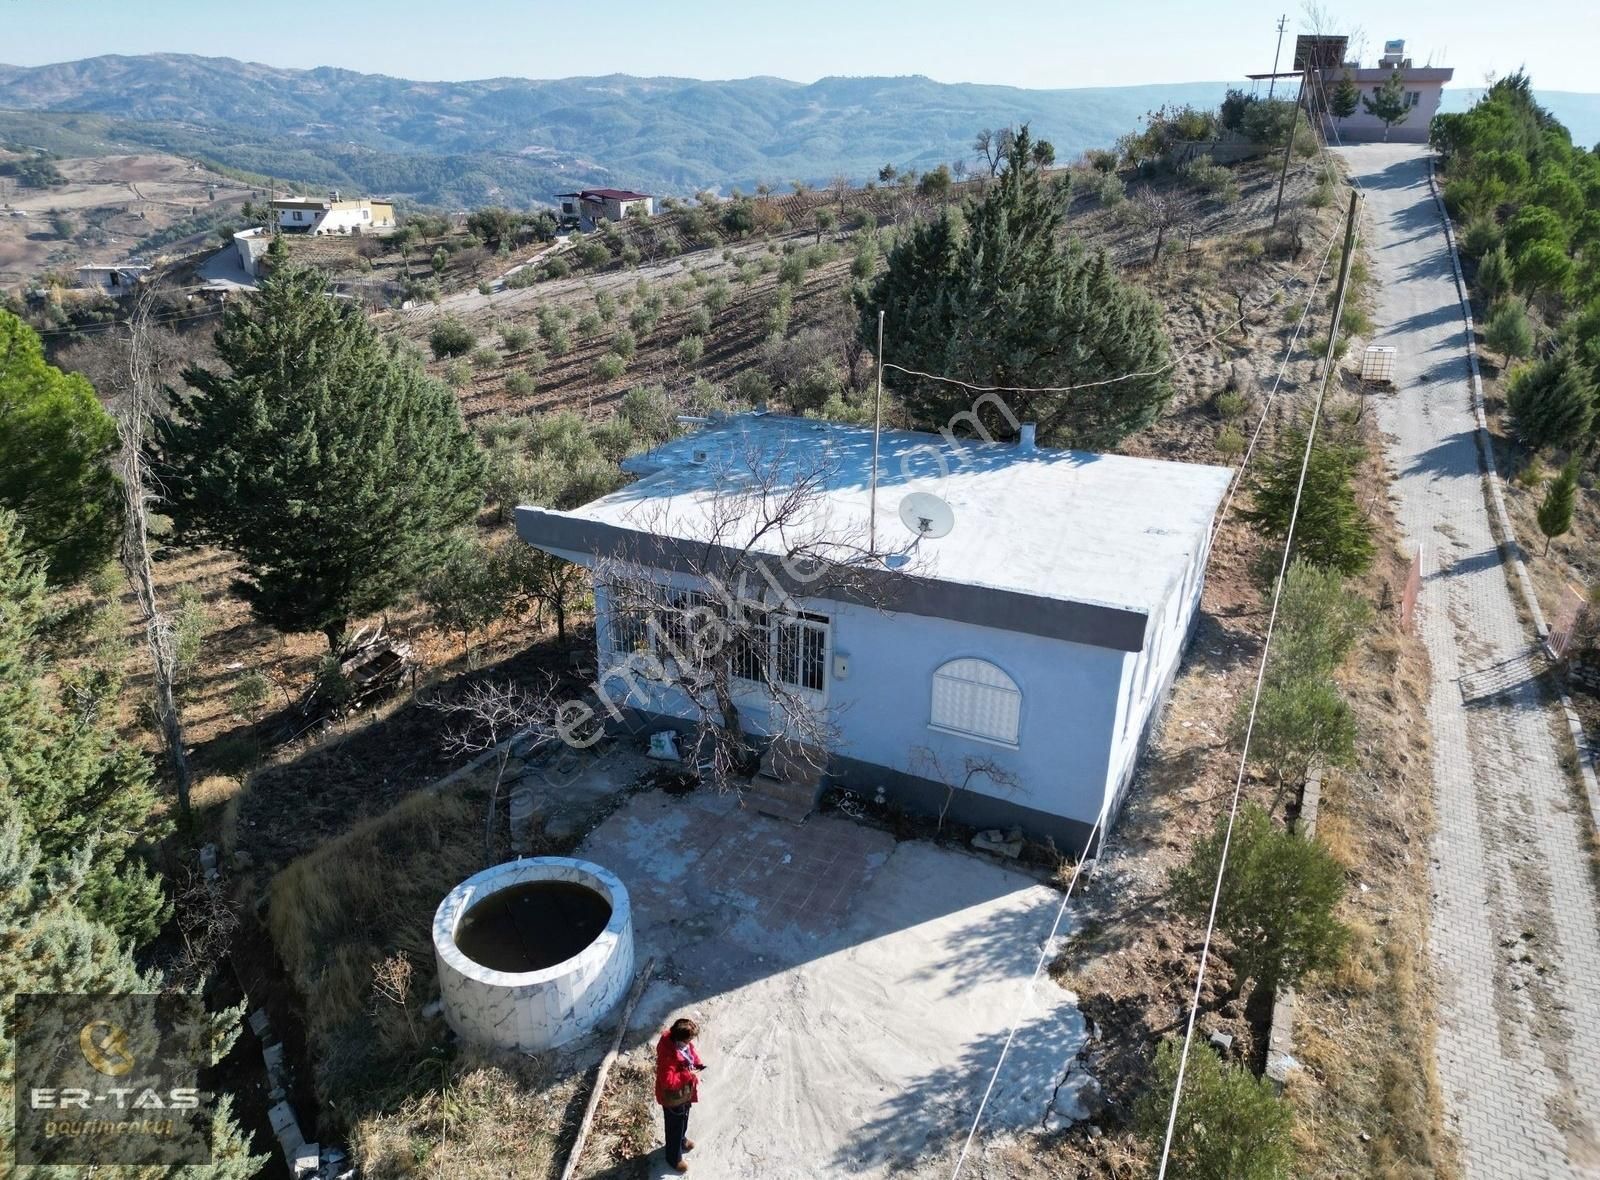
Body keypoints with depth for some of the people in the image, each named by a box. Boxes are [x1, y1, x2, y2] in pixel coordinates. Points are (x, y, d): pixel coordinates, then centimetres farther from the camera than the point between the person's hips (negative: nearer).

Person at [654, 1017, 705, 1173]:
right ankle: (674, 1159, 43)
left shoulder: (683, 1042, -16)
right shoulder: (667, 1055, -40)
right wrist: (688, 1075, -36)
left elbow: (691, 1051, 5)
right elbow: (667, 1082, -39)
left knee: (683, 1120, 33)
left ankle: (682, 1140, 62)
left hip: (685, 1093, 7)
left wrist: (698, 1063, -12)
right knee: (675, 1128, 18)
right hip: (673, 1098, -7)